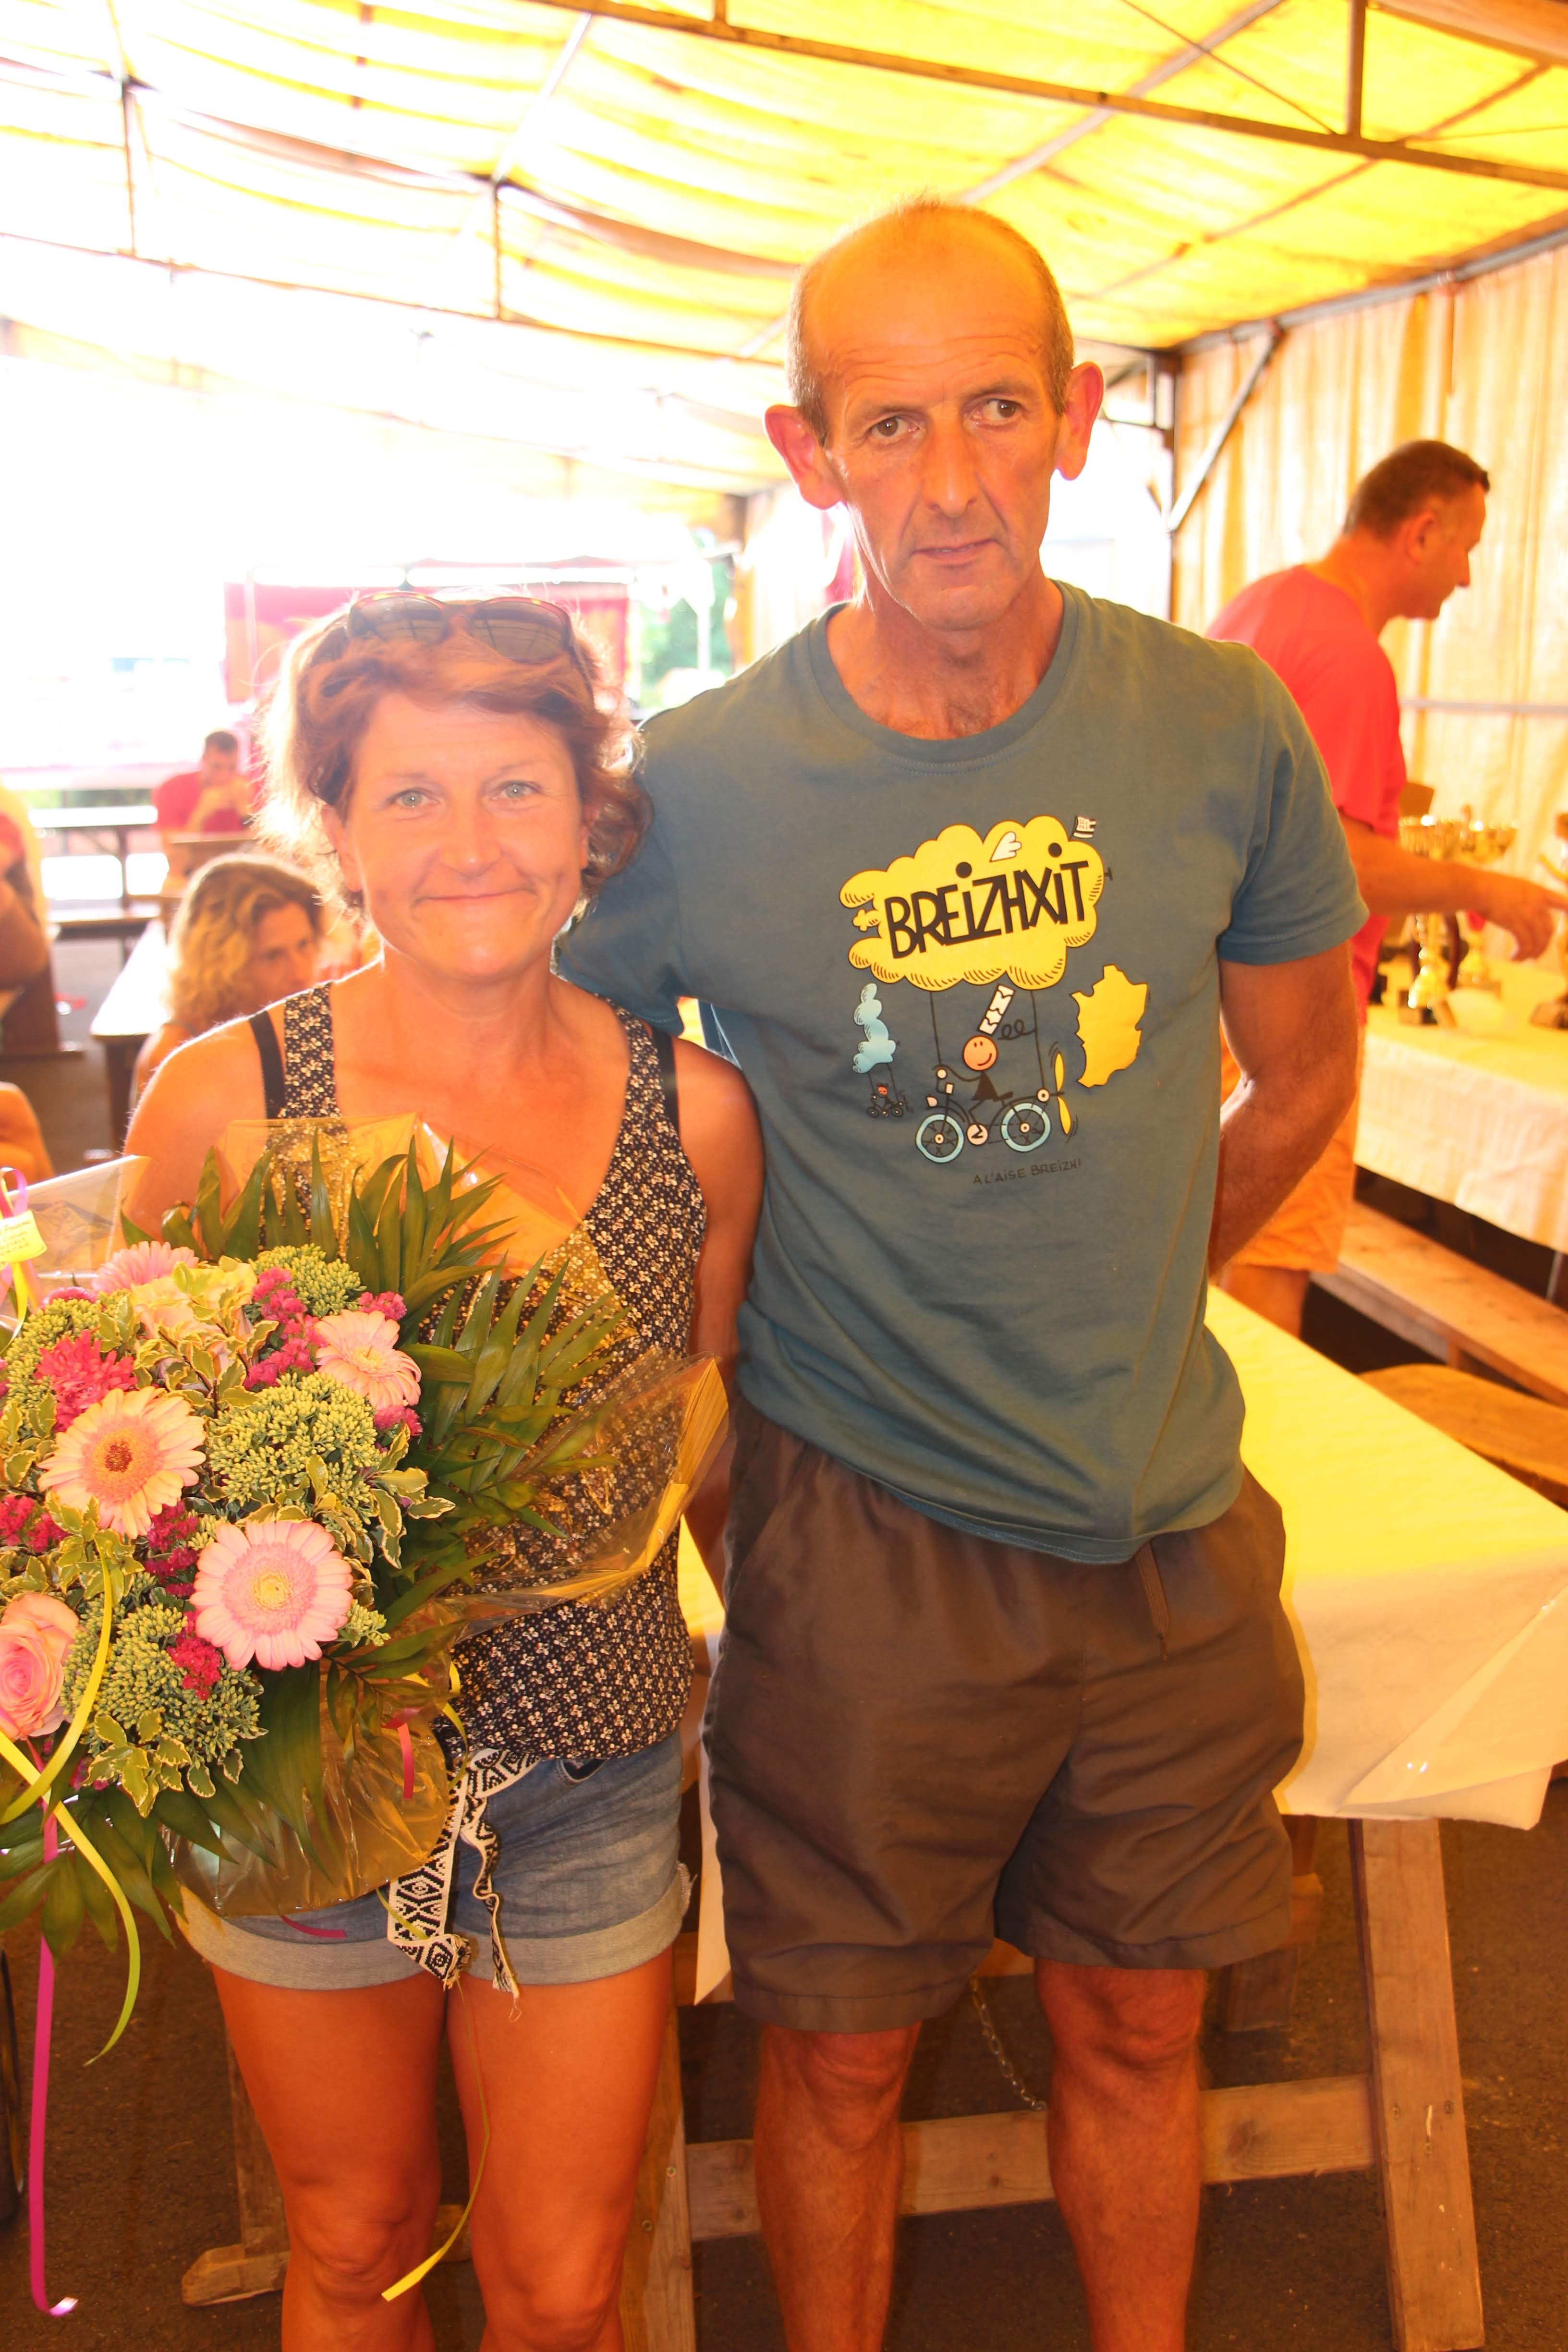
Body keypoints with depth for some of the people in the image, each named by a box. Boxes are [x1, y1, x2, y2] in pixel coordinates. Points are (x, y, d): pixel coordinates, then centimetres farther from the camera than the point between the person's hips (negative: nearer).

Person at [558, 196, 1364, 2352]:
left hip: (1172, 1523, 3)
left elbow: (1304, 1078, 9)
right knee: (846, 2052, 15)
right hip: (862, 1532, -2)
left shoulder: (1223, 728, -6)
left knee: (1136, 2024, 20)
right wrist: (720, 1411, -1)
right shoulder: (693, 788, -12)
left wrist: (1116, 1307, 10)